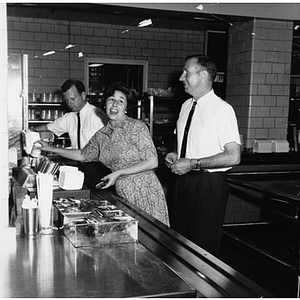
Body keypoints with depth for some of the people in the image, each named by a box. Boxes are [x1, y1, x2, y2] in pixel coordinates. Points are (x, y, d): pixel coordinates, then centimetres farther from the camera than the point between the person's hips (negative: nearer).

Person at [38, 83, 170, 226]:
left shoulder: (137, 127, -11)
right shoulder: (101, 135, 7)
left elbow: (152, 162, -13)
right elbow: (83, 155, 25)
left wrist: (118, 173, -15)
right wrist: (51, 149, 25)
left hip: (145, 194, -5)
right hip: (122, 195, 5)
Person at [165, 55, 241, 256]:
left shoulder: (222, 109, -14)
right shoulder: (186, 105, 9)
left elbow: (233, 156, -20)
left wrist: (193, 164, -20)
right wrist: (175, 155, 1)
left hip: (209, 185, -7)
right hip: (184, 180, 7)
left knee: (203, 247, 4)